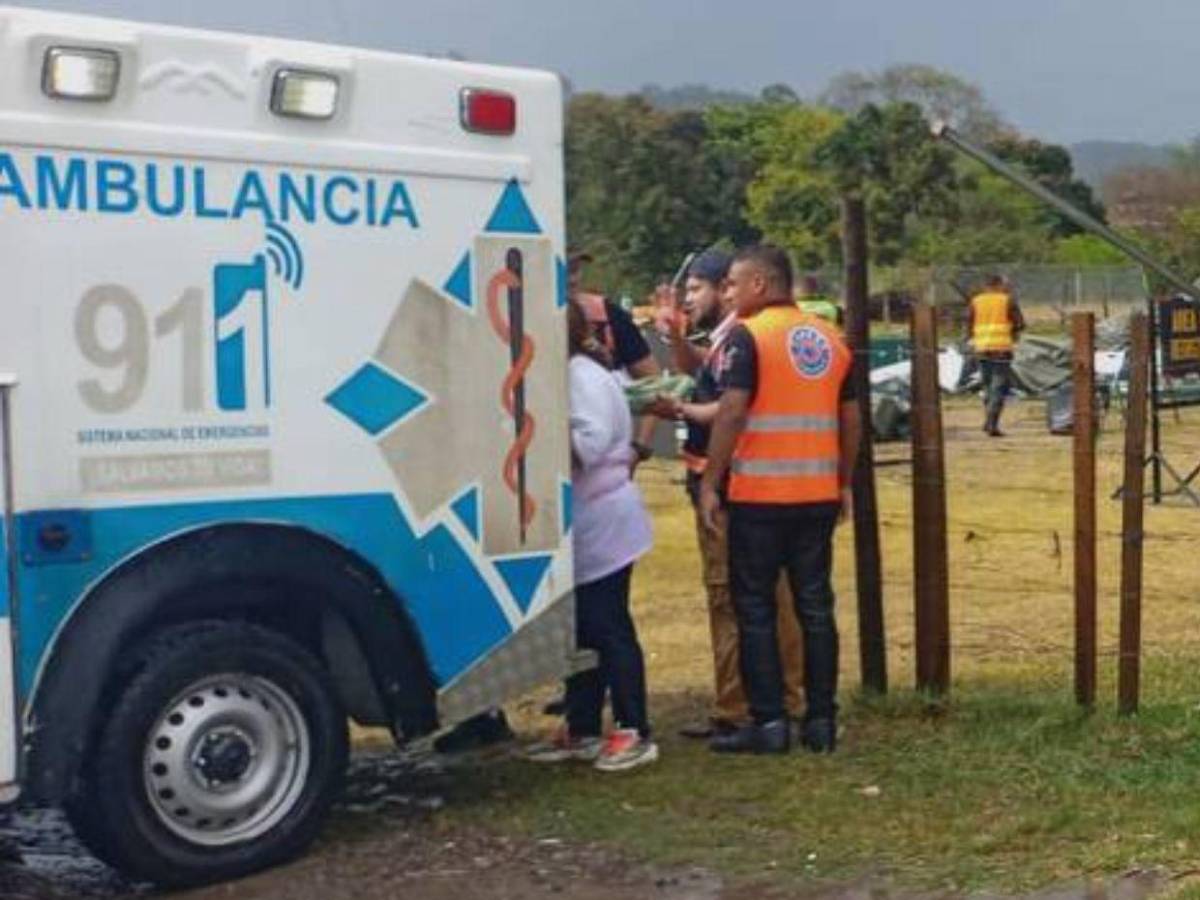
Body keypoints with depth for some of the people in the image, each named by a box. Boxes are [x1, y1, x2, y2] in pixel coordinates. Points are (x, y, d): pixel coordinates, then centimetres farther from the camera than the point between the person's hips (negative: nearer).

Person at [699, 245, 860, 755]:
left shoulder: (748, 336, -8)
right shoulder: (831, 338, 12)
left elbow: (732, 412, -16)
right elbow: (850, 418, 14)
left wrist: (709, 483, -11)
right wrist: (845, 482, 21)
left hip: (759, 494, -6)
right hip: (819, 493, 6)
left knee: (755, 607, 3)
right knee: (815, 604, 10)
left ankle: (768, 723, 3)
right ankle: (821, 721, 13)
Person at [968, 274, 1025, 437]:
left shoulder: (976, 301, 8)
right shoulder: (1008, 300, 0)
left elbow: (968, 325, 5)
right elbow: (1020, 324, -3)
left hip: (981, 348, 4)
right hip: (1002, 348, -4)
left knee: (988, 386, 18)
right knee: (999, 387, -2)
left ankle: (988, 421, 16)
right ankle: (992, 424, -11)